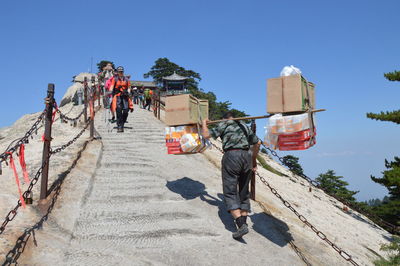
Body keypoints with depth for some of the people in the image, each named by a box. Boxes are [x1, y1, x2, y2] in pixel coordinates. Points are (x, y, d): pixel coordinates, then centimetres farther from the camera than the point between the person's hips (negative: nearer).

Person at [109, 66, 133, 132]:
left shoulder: (126, 79, 12)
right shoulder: (115, 79, 4)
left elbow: (128, 88, 14)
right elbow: (111, 87, -6)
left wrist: (128, 92, -5)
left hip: (125, 96, 2)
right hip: (117, 96, -2)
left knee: (126, 111, -7)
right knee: (119, 111, -9)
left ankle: (122, 123, 16)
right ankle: (120, 127, -6)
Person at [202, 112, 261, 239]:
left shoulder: (223, 125, 11)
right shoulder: (244, 126, 26)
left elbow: (206, 135, 5)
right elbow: (257, 143, 27)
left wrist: (204, 123, 25)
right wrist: (253, 161, 36)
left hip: (231, 155, -5)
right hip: (246, 156, 5)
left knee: (230, 193, -3)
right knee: (244, 192, 15)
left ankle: (241, 225, -16)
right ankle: (243, 222, 14)